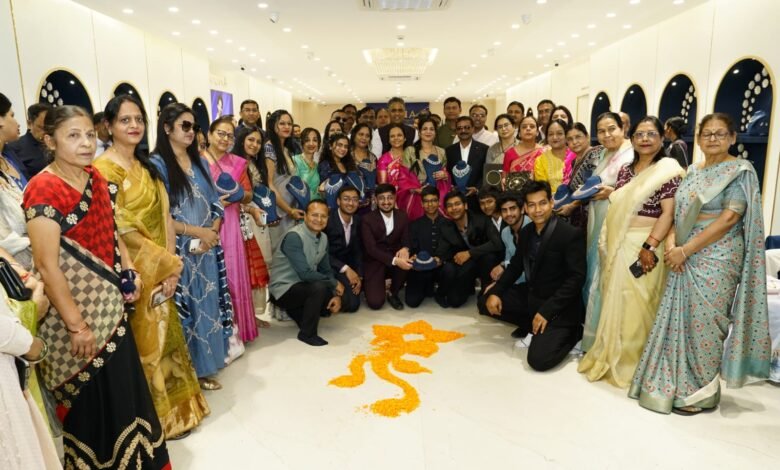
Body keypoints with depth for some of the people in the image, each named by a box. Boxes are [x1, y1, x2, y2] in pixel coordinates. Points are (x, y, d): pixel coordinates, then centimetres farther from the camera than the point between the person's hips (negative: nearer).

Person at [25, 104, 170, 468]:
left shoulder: (97, 179, 5)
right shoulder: (43, 189, -17)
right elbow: (47, 266, -19)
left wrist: (129, 271, 4)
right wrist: (76, 325, -18)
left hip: (111, 305, 7)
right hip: (76, 312, -7)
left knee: (124, 386, 18)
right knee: (88, 394, 9)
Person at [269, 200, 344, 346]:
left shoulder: (323, 238, 2)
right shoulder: (294, 237, -24)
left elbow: (326, 270, 7)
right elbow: (305, 274, -29)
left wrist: (336, 295, -9)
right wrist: (334, 283, -18)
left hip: (303, 286, 8)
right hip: (284, 290, -8)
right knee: (319, 287, -31)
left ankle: (296, 310, 19)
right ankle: (307, 333, -11)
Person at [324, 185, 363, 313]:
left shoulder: (357, 221, 1)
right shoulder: (327, 219, -21)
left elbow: (357, 251, 6)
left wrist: (359, 275, -6)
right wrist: (345, 268, -24)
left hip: (348, 266, 7)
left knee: (353, 304, 5)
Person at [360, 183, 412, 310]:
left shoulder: (402, 216, 3)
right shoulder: (367, 219, -11)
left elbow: (406, 240, 1)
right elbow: (371, 248, -18)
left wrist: (405, 249, -26)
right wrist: (394, 260, -32)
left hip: (396, 257, 4)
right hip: (374, 263, -3)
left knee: (408, 262, -31)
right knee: (375, 303, -20)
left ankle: (393, 293, -3)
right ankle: (368, 285, 18)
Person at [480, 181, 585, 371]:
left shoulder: (571, 234, -19)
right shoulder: (526, 232, 3)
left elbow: (577, 278, -21)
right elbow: (515, 266, 11)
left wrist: (546, 310, -26)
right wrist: (496, 292, -5)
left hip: (559, 308, -7)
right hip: (531, 297, 7)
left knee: (538, 359, -21)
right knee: (486, 302, 5)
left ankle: (572, 332, 7)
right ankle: (532, 325, 13)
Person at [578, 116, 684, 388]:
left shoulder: (668, 170, -6)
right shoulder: (625, 171, 13)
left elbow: (668, 213, -14)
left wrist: (649, 246, -23)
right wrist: (608, 244, 10)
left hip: (646, 246, -6)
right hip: (619, 246, 6)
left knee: (637, 304, 0)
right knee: (615, 301, 12)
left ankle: (631, 362, 15)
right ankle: (610, 357, 26)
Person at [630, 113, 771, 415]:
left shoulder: (740, 172, -5)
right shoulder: (692, 171, 14)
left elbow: (728, 219, -14)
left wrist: (685, 250, -17)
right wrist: (671, 241, -6)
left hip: (716, 259, -6)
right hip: (685, 258, 6)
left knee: (703, 322, -1)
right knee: (680, 319, 8)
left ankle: (701, 393, 16)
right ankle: (678, 385, 22)